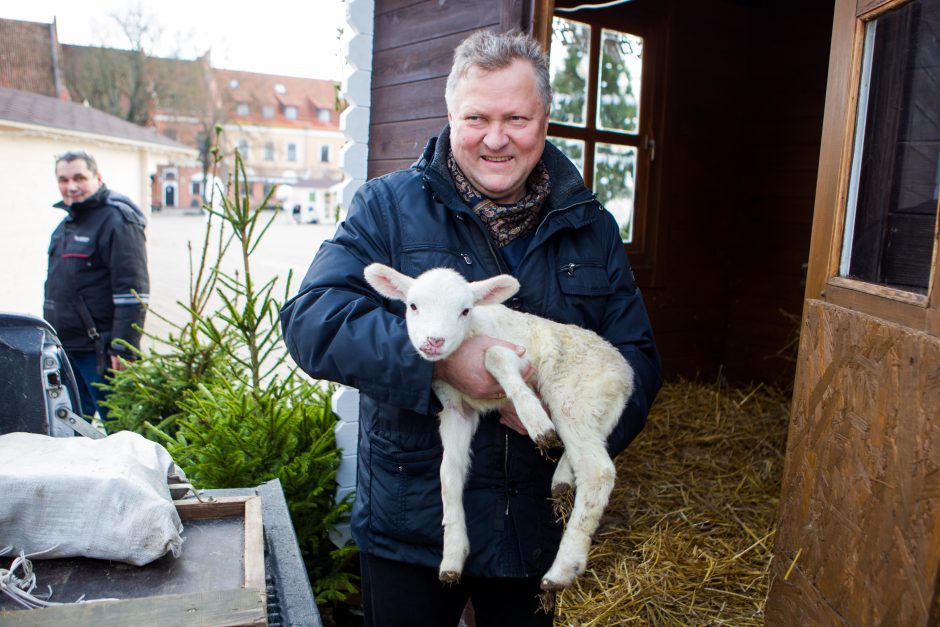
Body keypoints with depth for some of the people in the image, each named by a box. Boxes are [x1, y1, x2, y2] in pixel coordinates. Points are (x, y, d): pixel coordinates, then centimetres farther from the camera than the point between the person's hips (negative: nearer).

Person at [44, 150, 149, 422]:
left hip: (100, 351, -9)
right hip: (66, 348, 9)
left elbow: (132, 291, -20)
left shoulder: (117, 220, -14)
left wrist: (124, 348, -22)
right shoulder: (69, 221, 16)